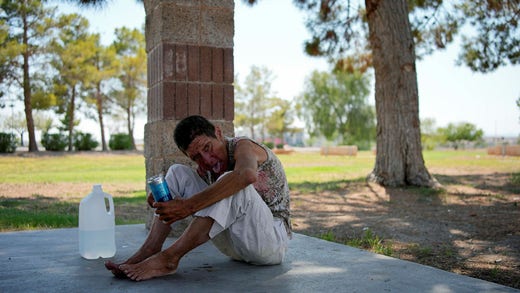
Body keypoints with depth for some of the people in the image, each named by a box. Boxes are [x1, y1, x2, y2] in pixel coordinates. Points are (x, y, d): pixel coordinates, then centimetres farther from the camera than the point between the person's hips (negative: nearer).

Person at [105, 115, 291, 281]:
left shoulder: (243, 146, -17)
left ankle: (169, 257, -31)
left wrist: (188, 206, -43)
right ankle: (150, 250, -15)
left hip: (272, 240, -6)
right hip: (235, 244, 7)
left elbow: (247, 175, -40)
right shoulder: (205, 169, 5)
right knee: (178, 172, 0)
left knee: (235, 187, -37)